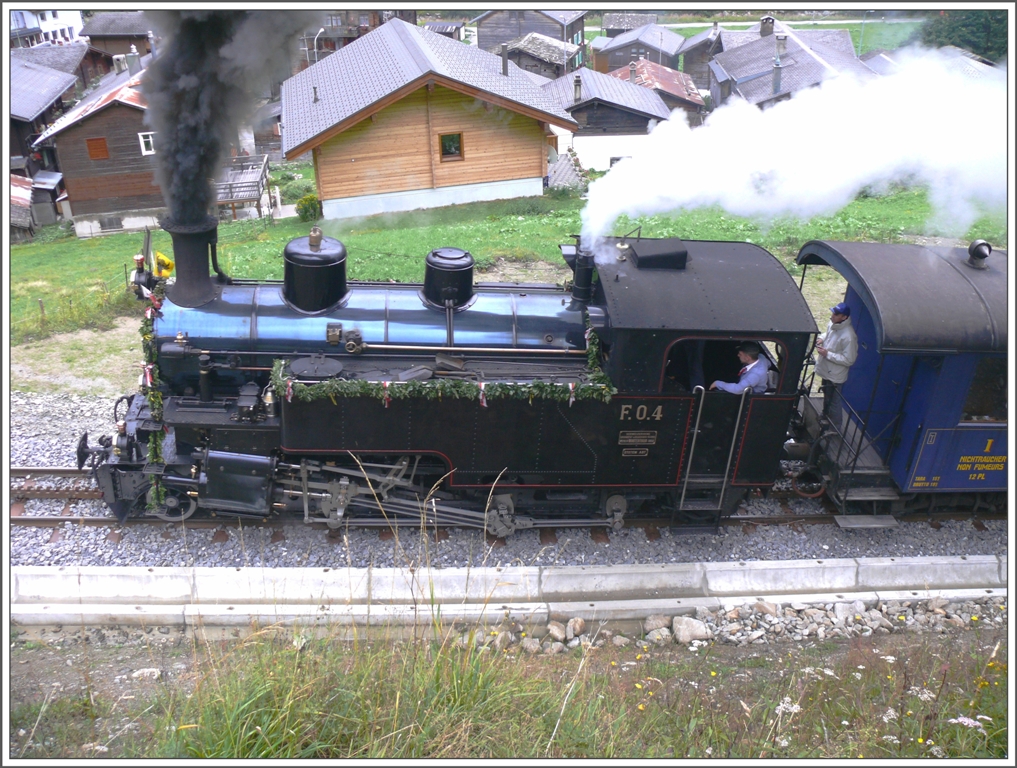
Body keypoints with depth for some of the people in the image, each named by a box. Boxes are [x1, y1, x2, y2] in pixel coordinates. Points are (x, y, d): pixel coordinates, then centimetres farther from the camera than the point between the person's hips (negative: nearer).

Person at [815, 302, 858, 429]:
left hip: (835, 375, -9)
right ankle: (825, 418, 53)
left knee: (833, 402, 8)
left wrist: (827, 354, -29)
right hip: (826, 371, 9)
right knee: (826, 397, 30)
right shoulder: (832, 324, -7)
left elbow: (849, 360, -27)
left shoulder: (848, 336, -32)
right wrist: (822, 338, -5)